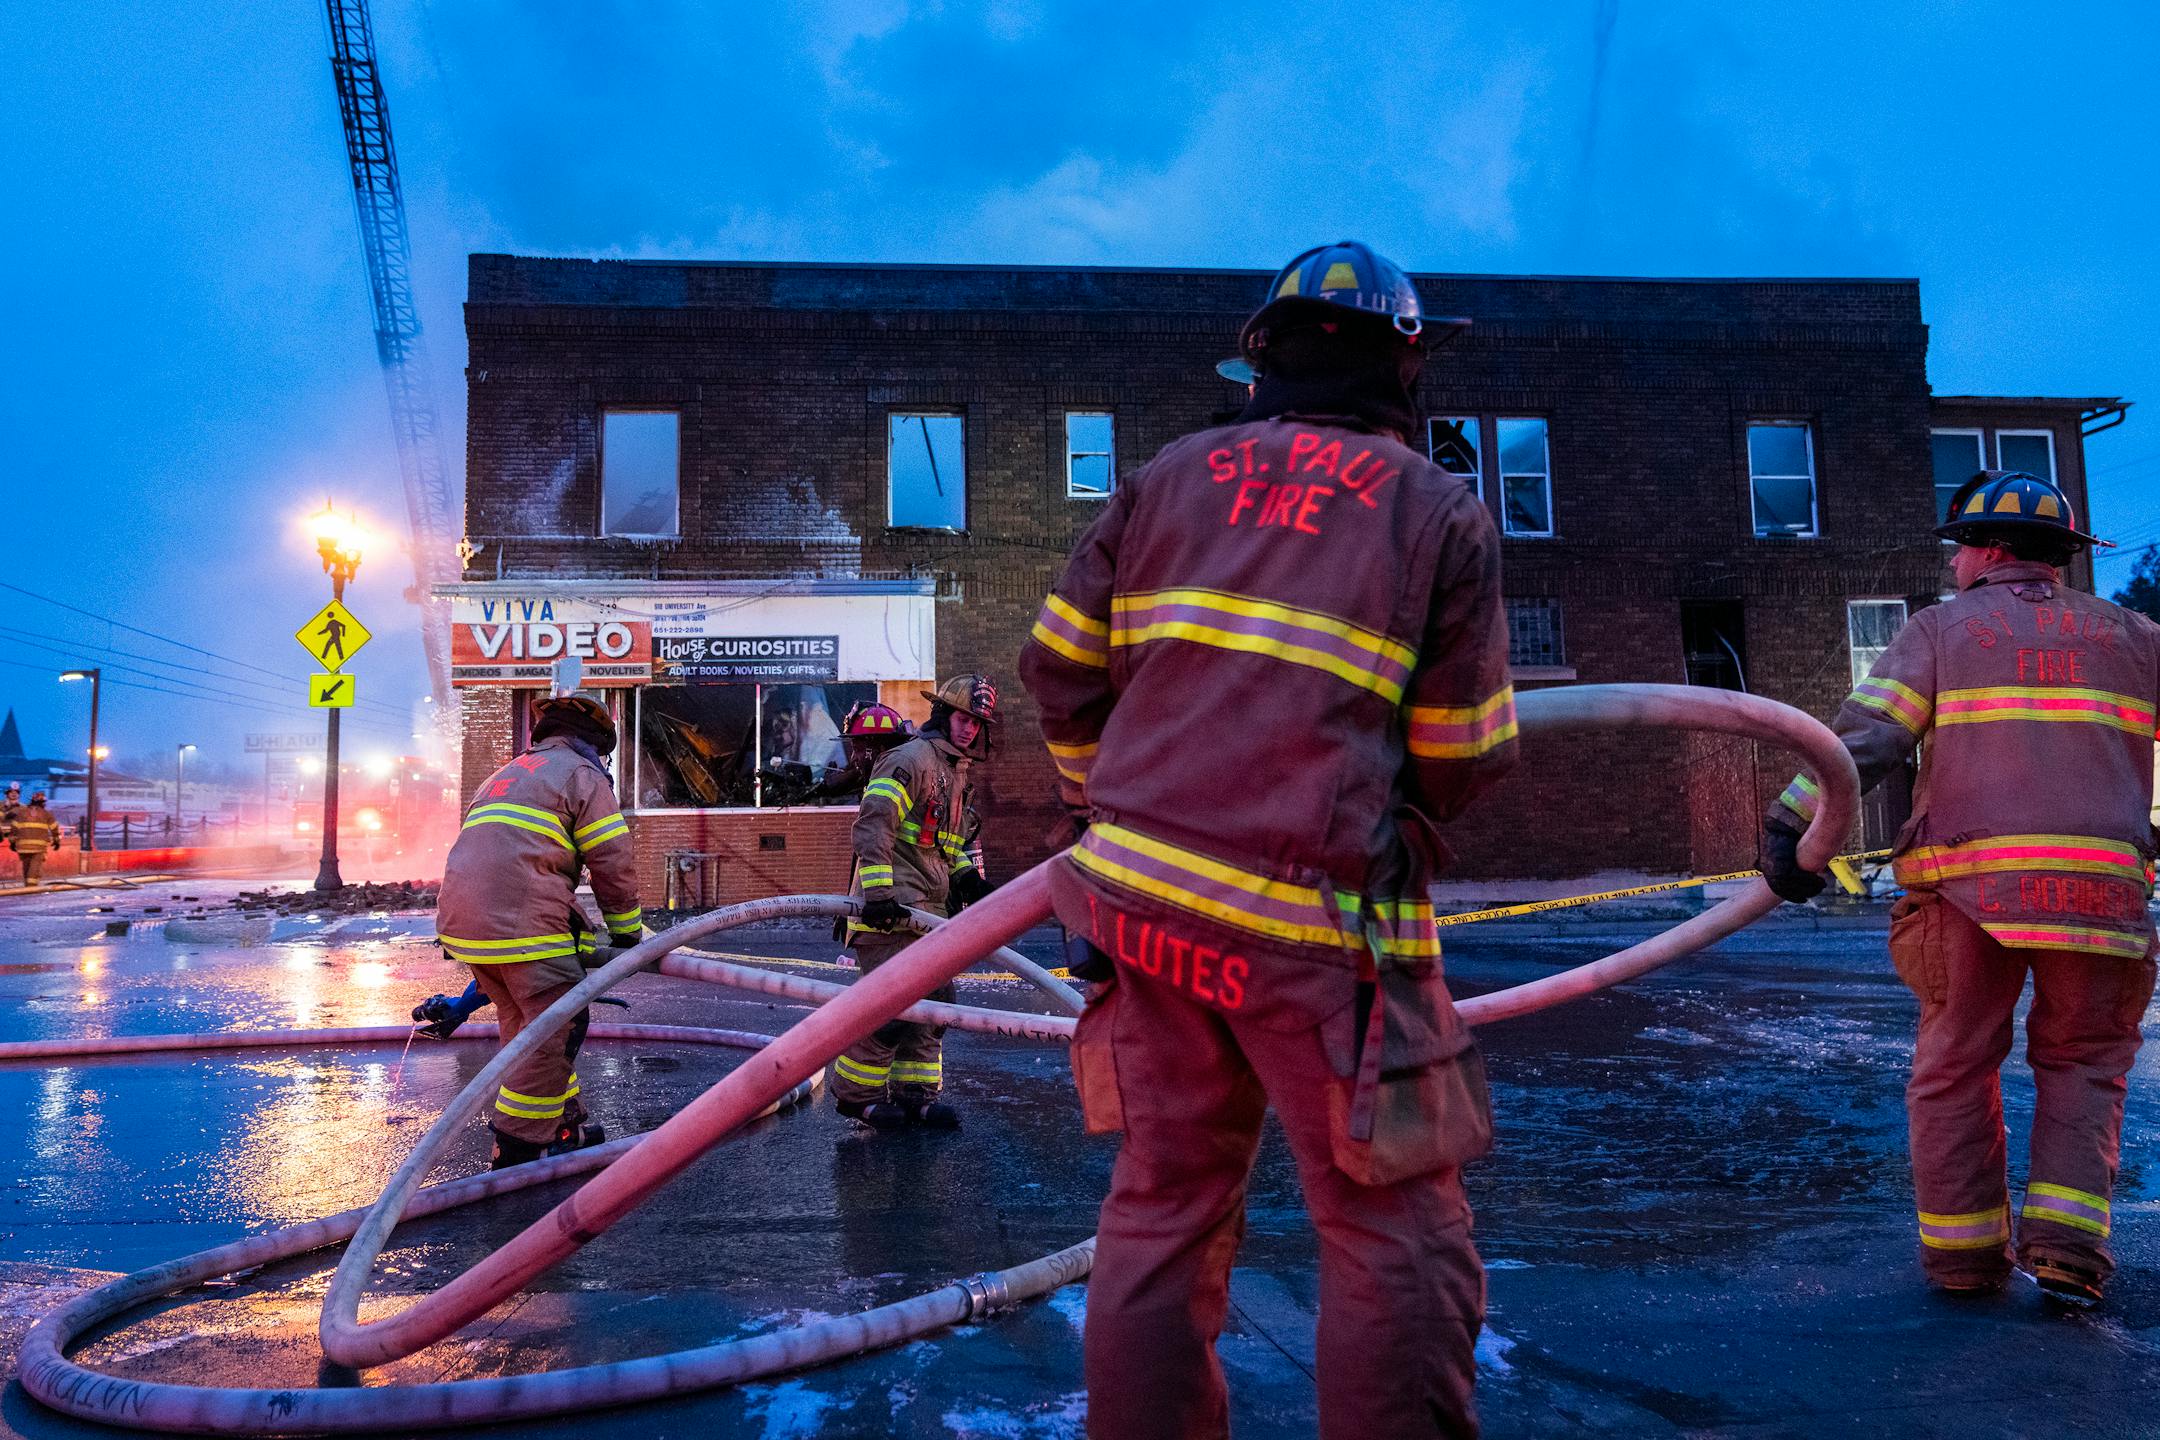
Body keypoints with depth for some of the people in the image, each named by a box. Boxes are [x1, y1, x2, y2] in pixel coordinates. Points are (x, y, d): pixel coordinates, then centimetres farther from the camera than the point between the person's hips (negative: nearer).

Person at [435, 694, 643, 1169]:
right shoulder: (583, 775, 5)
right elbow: (613, 863, 0)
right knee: (559, 1028, -3)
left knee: (526, 1027, 17)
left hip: (463, 919, 9)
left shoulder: (505, 776, 31)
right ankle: (518, 1144, -1)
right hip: (522, 923, -9)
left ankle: (563, 1125, 25)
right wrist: (627, 932, 11)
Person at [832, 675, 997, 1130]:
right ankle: (854, 1093, 5)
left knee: (934, 1002, 11)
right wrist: (878, 891, -27)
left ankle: (915, 1094, 21)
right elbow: (872, 824, -21)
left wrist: (968, 876, 15)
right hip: (890, 907, -10)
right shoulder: (911, 760, -11)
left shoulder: (957, 772, 21)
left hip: (926, 906, 10)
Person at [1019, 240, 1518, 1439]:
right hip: (1320, 916, -4)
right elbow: (1466, 759, 1)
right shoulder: (1440, 512, 2)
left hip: (1144, 889, 5)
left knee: (1162, 1206, 15)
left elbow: (1062, 667, 11)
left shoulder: (1168, 477, 10)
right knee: (1393, 1239, 7)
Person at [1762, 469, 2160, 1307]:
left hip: (1969, 882, -2)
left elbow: (1864, 735, -7)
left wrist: (1794, 822, -13)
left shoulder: (1943, 628, 8)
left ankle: (1963, 1251, 14)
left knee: (1956, 1064, 11)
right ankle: (2066, 1242, 5)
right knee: (2082, 1063, 17)